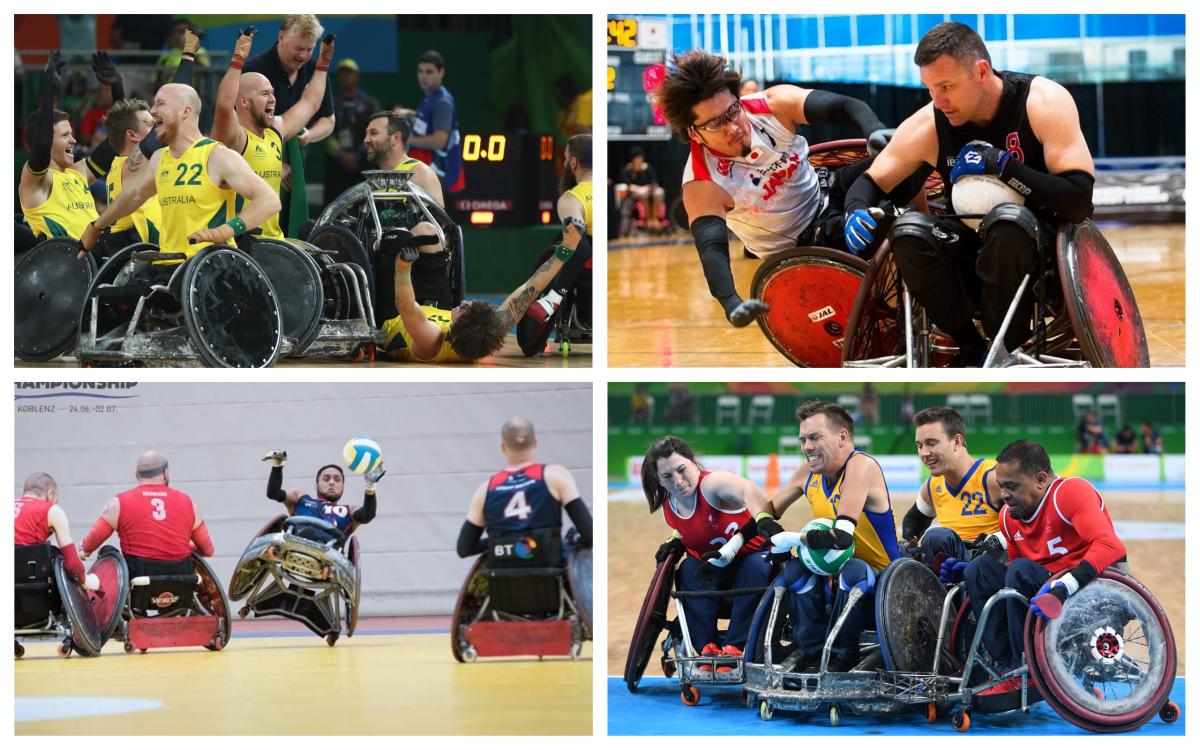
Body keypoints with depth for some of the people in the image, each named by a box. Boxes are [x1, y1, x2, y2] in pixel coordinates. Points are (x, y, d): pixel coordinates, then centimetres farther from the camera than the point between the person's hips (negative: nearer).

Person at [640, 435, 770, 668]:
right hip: (715, 572, 5)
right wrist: (675, 541, -6)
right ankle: (708, 648, -28)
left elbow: (750, 491, -49)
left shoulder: (711, 484, -27)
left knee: (757, 566, -37)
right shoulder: (669, 509, -5)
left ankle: (735, 647, -35)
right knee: (689, 569, -24)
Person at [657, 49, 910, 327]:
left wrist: (876, 130, -49)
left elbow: (845, 107, -25)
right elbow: (712, 249, -37)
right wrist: (731, 304, -57)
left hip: (826, 194, 4)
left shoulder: (773, 106, -19)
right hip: (799, 250, -4)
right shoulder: (703, 183, -27)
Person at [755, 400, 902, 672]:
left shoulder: (861, 466, -23)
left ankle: (842, 654, -18)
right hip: (836, 575, 7)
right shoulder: (809, 471, 0)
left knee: (853, 570, -37)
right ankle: (811, 649, -6)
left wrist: (788, 539, -27)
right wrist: (767, 523, -10)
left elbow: (841, 537, -34)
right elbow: (768, 508, 15)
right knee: (797, 568, -19)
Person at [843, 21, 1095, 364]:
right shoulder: (927, 127, -7)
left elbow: (1080, 197, -21)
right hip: (970, 253, 4)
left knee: (1008, 219, -37)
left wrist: (1001, 166, -26)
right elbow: (871, 182, 5)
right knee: (909, 230, -26)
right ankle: (970, 349, -12)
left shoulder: (1044, 101, -15)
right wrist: (858, 213, -19)